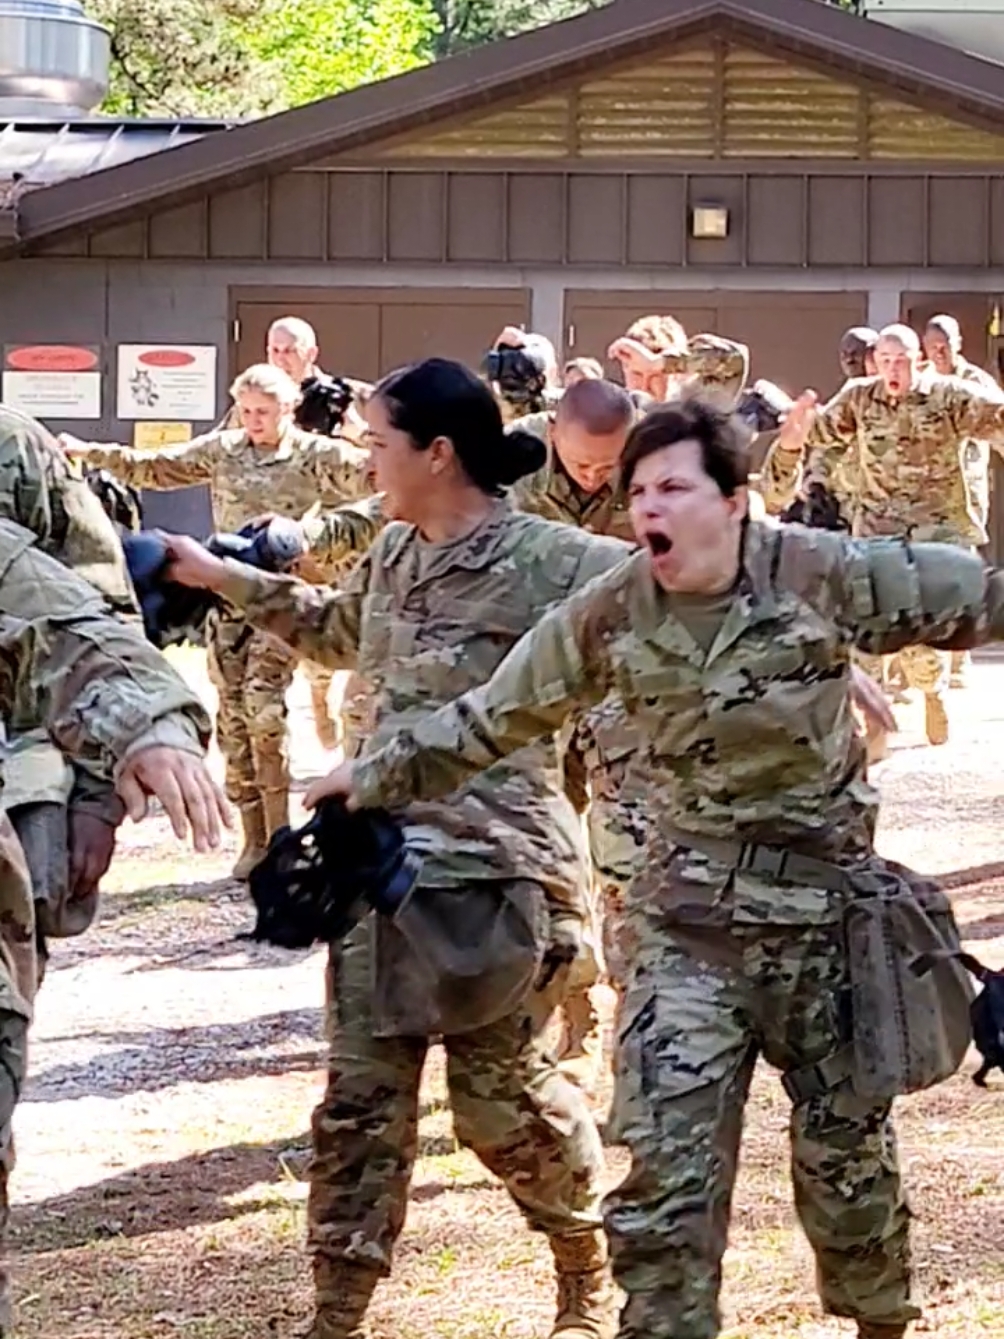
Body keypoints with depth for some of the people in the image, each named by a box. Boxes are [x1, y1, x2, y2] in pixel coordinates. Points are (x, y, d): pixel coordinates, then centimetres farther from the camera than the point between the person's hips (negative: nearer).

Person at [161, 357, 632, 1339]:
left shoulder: (543, 560, -15)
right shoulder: (393, 555, 10)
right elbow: (337, 632, 30)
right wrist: (225, 579, 28)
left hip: (496, 872, -7)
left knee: (502, 1099, 4)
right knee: (360, 1095, 7)